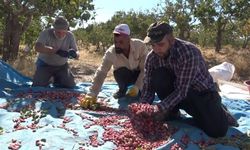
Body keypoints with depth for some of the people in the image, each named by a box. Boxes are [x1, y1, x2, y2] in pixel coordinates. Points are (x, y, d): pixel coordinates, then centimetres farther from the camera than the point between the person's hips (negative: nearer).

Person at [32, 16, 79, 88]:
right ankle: (46, 79, 19)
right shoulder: (46, 33, -20)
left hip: (62, 66, 2)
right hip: (45, 64, -2)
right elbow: (37, 47, -36)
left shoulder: (70, 36, -12)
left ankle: (57, 80, 23)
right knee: (39, 85, -16)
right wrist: (56, 51, -44)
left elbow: (77, 54, -12)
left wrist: (74, 54, -38)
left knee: (70, 85, -9)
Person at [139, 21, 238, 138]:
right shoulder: (151, 58, -14)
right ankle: (172, 111, -3)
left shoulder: (188, 52, -31)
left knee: (217, 131, -23)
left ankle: (220, 112, 13)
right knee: (158, 76, -26)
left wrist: (160, 107, -40)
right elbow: (148, 87, -10)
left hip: (202, 92, -3)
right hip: (176, 88, 4)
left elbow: (182, 90, -31)